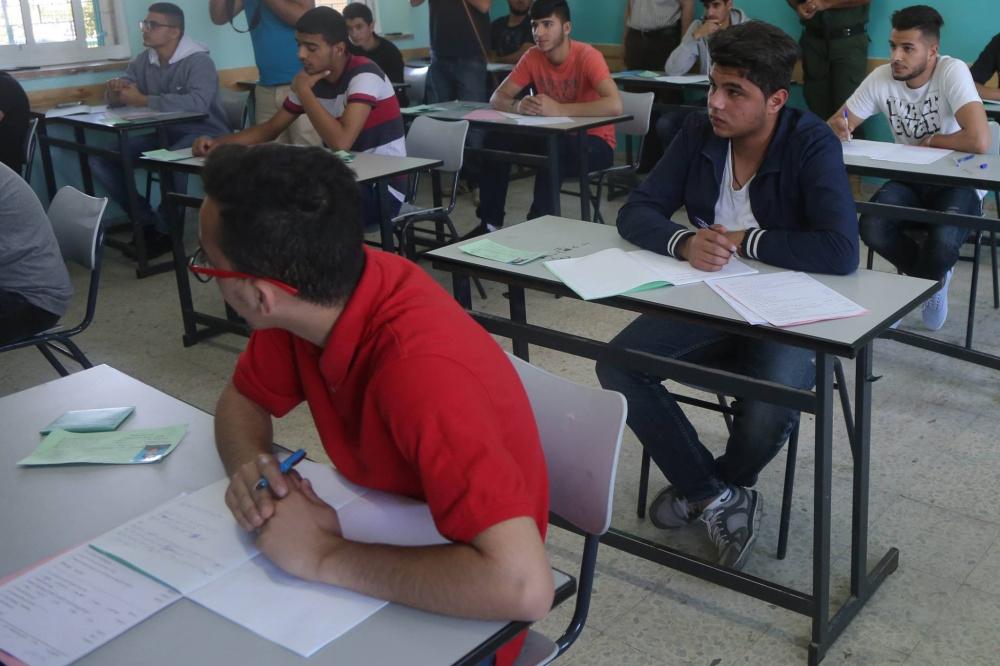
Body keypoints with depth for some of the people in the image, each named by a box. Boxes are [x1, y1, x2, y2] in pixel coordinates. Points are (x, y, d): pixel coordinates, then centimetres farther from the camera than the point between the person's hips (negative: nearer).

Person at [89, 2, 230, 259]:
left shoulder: (198, 62, -16)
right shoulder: (142, 61, 6)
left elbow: (197, 103, -35)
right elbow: (115, 100, 11)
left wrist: (143, 100, -29)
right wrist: (115, 91, -16)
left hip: (202, 134, -7)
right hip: (163, 133, 8)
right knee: (100, 158, -7)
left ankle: (165, 230, -15)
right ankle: (146, 220, 0)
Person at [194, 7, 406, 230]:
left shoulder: (364, 75, -19)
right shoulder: (312, 80, 4)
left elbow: (341, 142, -31)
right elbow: (270, 129, 13)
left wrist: (303, 91, -20)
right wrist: (217, 143, -3)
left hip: (383, 189, -7)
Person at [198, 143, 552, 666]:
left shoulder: (421, 368, -35)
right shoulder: (320, 293, -14)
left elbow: (524, 585, -42)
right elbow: (241, 400, 4)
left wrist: (324, 558, -33)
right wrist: (252, 467, -18)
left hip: (453, 607, -6)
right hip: (385, 539, 6)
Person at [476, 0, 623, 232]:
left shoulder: (587, 56, -22)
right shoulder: (533, 57, -5)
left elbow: (615, 105, -36)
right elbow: (497, 98, -4)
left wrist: (558, 109, -39)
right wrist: (518, 105, -28)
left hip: (595, 141, -6)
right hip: (554, 135, 6)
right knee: (497, 141, -13)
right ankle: (490, 223, -5)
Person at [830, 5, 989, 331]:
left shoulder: (953, 72, -22)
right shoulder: (881, 78, -7)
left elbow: (979, 141, -35)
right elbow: (836, 124, -2)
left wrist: (927, 141, -18)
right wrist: (837, 128, -27)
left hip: (958, 183, -4)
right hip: (910, 181, 5)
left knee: (943, 242, -34)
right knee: (871, 228, -25)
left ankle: (916, 283, 7)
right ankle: (932, 279, 7)